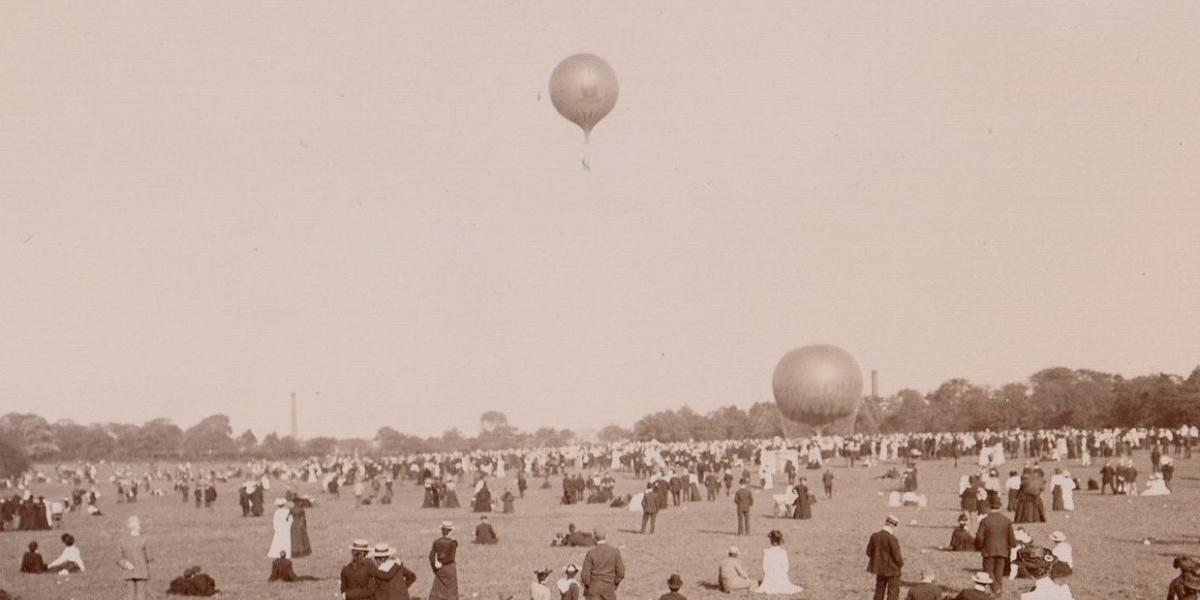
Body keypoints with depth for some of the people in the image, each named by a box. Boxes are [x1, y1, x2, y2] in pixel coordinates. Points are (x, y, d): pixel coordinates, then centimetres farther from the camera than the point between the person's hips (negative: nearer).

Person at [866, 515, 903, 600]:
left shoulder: (874, 536, -4)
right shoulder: (892, 539, -23)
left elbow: (869, 552, 4)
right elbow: (897, 556, -18)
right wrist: (901, 563, 2)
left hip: (880, 568, 6)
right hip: (892, 569, -6)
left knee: (879, 590, 19)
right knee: (893, 592, 5)